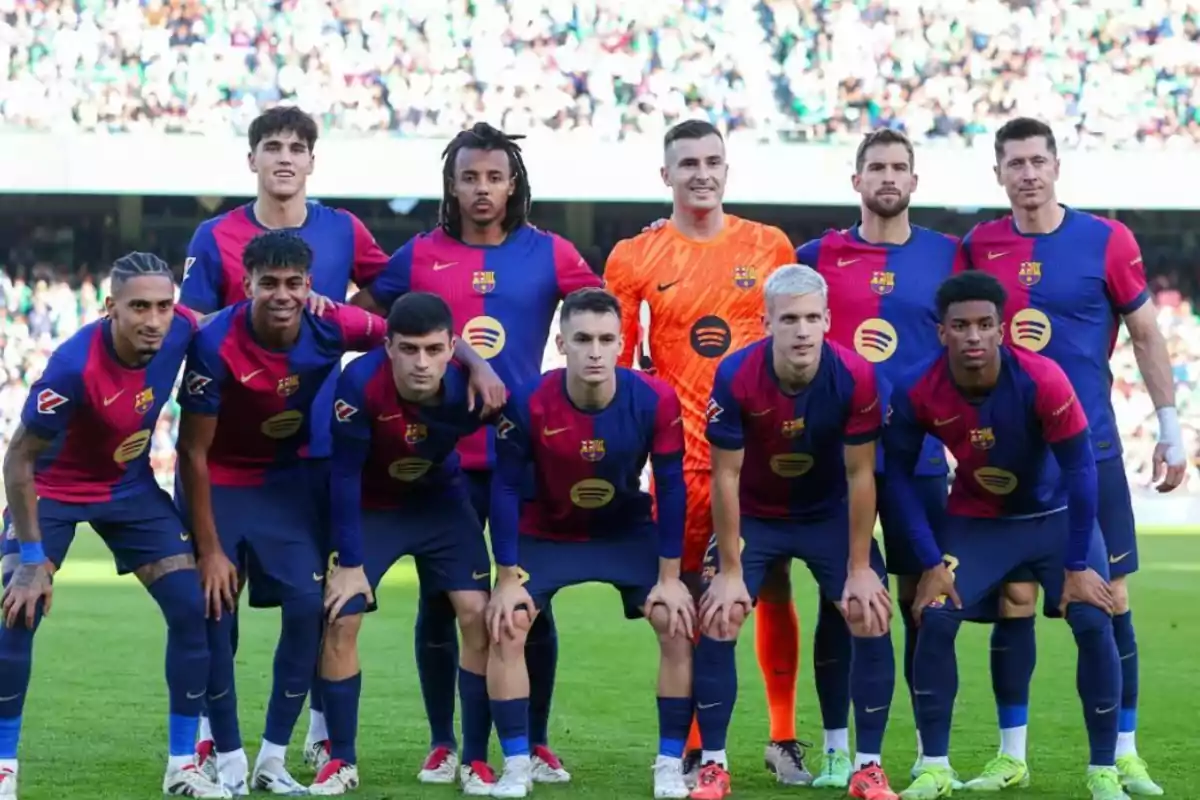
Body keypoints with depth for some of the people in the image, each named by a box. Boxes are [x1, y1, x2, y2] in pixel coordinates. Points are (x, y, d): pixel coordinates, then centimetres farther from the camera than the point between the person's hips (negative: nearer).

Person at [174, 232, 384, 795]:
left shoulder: (331, 327, -21)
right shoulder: (216, 343, -29)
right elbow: (193, 451, -20)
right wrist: (208, 548, -18)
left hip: (288, 478, 3)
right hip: (219, 482, -3)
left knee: (309, 606, -7)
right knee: (213, 612, -9)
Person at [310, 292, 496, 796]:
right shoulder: (361, 383, -35)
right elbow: (344, 474, -23)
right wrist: (350, 563, -19)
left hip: (441, 502, 1)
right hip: (370, 507, -1)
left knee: (478, 616, -9)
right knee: (341, 620, -9)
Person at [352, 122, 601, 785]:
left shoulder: (549, 254, 2)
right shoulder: (419, 256, 3)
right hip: (441, 456, 0)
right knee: (439, 599, 4)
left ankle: (536, 744, 14)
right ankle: (442, 745, 14)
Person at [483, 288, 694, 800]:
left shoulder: (655, 401, -26)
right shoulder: (529, 404, -27)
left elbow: (670, 487, -13)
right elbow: (506, 489, -15)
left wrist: (669, 577, -12)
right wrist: (507, 579, -14)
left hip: (629, 530, 0)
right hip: (547, 532, 0)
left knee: (678, 626, -13)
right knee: (505, 630, -14)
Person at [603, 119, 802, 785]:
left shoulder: (769, 247, 5)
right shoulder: (633, 259, 1)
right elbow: (614, 361, 3)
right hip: (682, 453, -1)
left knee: (774, 591, 3)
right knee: (686, 598, 1)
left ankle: (784, 740, 12)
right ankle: (692, 748, 9)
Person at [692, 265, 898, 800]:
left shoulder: (855, 377, -26)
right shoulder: (736, 378, -28)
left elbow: (860, 475, -16)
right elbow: (726, 476, -19)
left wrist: (860, 568, -13)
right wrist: (730, 571, -17)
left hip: (830, 513, 1)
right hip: (754, 515, 0)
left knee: (872, 618, -11)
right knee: (717, 621, -12)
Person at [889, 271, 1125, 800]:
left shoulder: (1043, 380, -31)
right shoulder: (915, 391, -25)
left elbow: (1080, 469, -21)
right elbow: (899, 475, -10)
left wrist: (1077, 565, -18)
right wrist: (931, 563, -15)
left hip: (1057, 514, -1)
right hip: (976, 520, 2)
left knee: (1093, 624, -15)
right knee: (935, 620, -15)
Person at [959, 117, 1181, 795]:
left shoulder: (1106, 241, -3)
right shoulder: (980, 247, 3)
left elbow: (1146, 334, 3)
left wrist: (1170, 427, 0)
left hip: (1089, 447, -2)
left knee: (1110, 599, 0)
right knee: (1014, 598, 3)